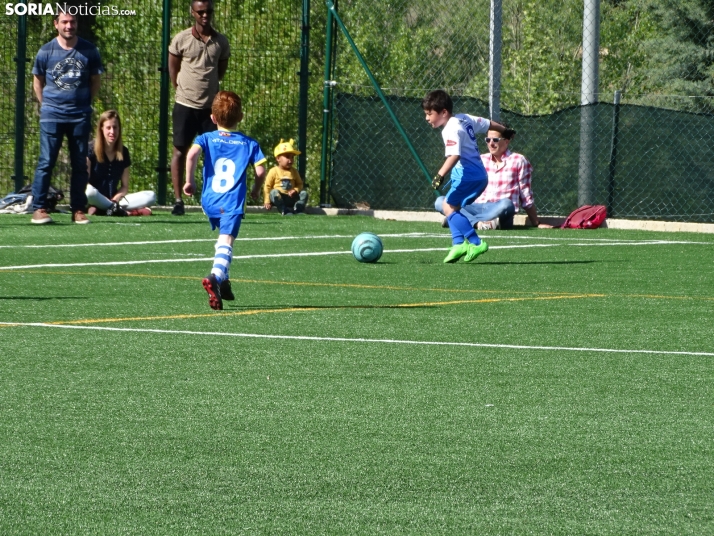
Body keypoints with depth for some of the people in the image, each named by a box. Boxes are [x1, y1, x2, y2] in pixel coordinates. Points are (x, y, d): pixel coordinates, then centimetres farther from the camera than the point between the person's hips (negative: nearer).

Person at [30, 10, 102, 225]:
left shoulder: (89, 51, 2)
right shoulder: (46, 51, 1)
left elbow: (96, 79, 13)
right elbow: (37, 80, 12)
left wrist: (85, 102, 7)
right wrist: (46, 104, 6)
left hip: (80, 116, 2)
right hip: (52, 115, -1)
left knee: (80, 164, 4)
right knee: (46, 162, -6)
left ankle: (78, 210, 9)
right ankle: (38, 209, -5)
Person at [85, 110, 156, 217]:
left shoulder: (123, 152, 9)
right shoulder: (91, 150, -4)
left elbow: (125, 186, 10)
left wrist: (114, 199, -13)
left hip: (113, 198, 5)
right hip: (96, 199, -5)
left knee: (151, 197, -15)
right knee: (89, 192, -41)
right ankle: (125, 211, -27)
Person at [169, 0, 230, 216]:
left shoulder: (221, 42, 4)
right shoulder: (181, 40, -2)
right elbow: (173, 69, 7)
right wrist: (183, 90, 10)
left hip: (211, 106, 2)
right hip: (185, 106, -2)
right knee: (180, 151, 0)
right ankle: (178, 200, 3)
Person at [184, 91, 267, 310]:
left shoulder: (207, 138, 9)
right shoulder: (248, 143, 9)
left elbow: (192, 154, -11)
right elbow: (260, 170, 1)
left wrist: (189, 180, -2)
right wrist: (256, 191, 20)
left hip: (210, 201, 3)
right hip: (232, 202, -3)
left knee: (223, 239, 26)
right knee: (226, 242, -14)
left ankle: (223, 282, 29)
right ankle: (216, 276, -40)